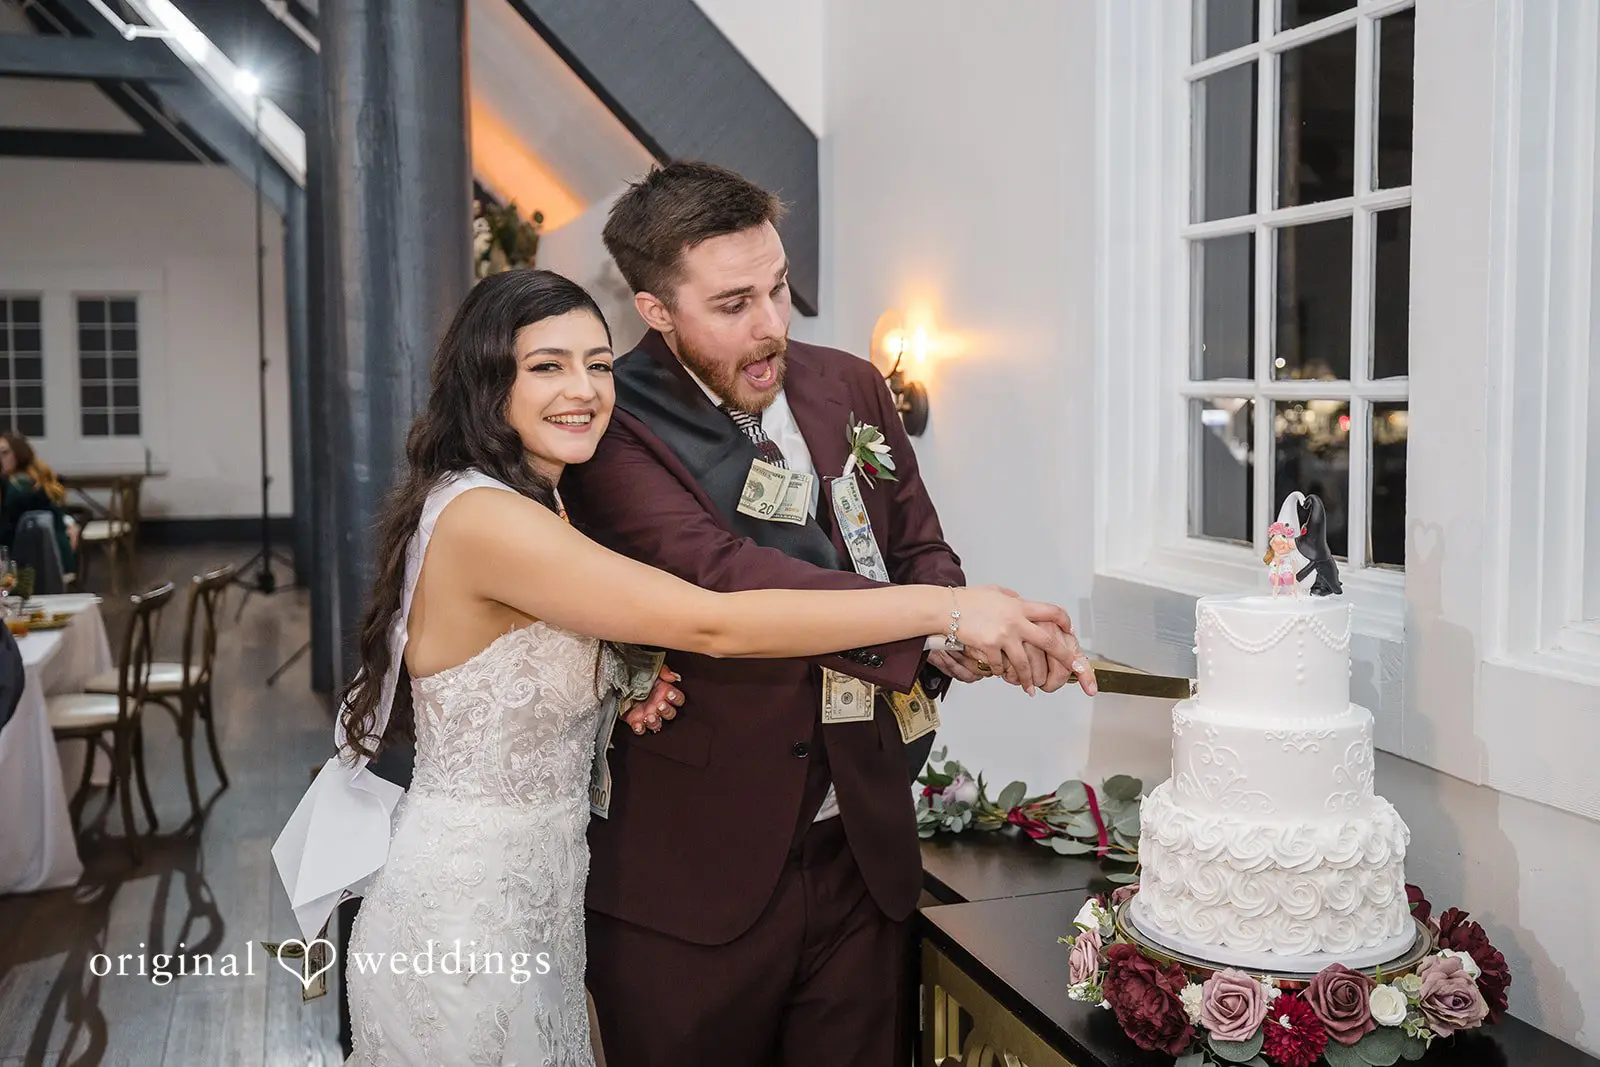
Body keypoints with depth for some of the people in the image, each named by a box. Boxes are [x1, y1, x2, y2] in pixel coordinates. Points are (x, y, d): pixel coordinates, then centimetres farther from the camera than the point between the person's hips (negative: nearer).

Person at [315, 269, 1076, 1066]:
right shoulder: (479, 519, -24)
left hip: (536, 892, 9)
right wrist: (946, 609, -30)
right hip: (463, 915, -9)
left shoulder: (536, 510, 6)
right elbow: (714, 625, -31)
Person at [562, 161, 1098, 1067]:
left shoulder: (850, 388, 5)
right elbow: (724, 579, -27)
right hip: (694, 885, -4)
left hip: (863, 856, 5)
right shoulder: (615, 428, -13)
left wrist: (950, 638, -12)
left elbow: (920, 551, 11)